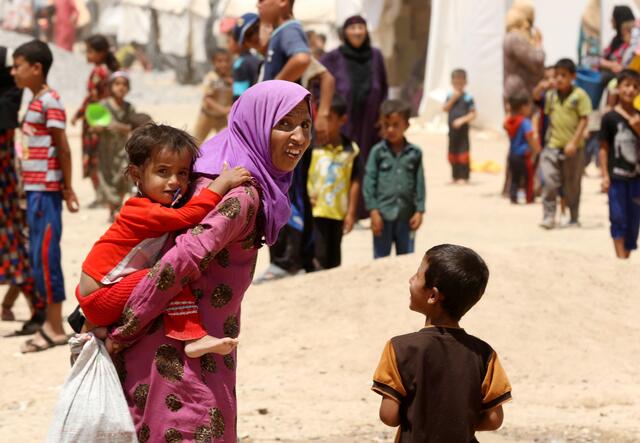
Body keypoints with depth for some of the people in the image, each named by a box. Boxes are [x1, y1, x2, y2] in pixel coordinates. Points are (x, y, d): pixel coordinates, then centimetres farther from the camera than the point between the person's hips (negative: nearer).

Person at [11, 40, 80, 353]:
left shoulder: (49, 101, -12)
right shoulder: (35, 101, 16)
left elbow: (63, 147, -12)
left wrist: (67, 188, -11)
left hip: (46, 190, -9)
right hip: (35, 188, 9)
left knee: (45, 256, -8)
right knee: (38, 256, 11)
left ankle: (55, 328, -5)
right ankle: (48, 321, 16)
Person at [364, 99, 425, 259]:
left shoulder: (414, 153, 2)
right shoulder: (378, 152, -2)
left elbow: (420, 183, 3)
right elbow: (369, 181, -3)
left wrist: (419, 211, -1)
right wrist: (373, 211, -9)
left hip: (406, 215, 1)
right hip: (383, 214, -1)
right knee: (381, 259, 5)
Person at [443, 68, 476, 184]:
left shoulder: (467, 98, -7)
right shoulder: (450, 97, 6)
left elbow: (473, 114, -8)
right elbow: (445, 109, -5)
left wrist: (462, 120, -21)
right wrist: (452, 99, -15)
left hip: (463, 129, -5)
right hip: (452, 130, 5)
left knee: (463, 154, -5)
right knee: (453, 153, 11)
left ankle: (463, 177, -1)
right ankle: (455, 176, 21)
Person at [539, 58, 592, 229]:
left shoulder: (579, 95, -6)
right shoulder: (550, 96, 7)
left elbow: (583, 120, -9)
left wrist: (574, 142, -15)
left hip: (573, 148, -3)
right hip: (552, 145, 3)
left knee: (572, 186, 8)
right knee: (549, 181, -12)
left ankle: (574, 218, 22)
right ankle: (549, 217, -6)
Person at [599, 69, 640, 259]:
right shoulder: (610, 117, -5)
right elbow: (604, 148, -3)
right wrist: (605, 175, -6)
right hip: (617, 175, -4)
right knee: (618, 217, -2)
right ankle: (620, 258, 1)